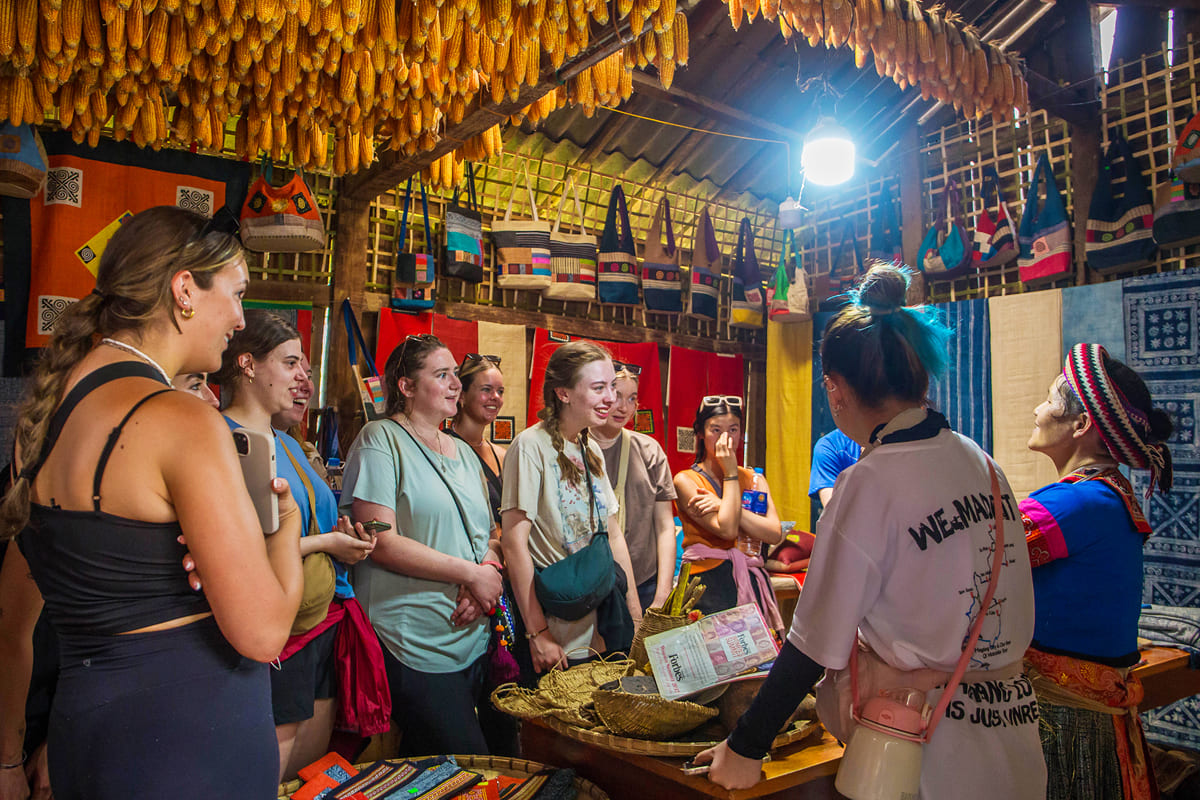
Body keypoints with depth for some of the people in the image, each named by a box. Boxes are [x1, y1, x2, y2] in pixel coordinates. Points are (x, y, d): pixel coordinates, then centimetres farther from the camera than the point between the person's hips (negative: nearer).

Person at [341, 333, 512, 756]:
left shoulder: (464, 453, 15)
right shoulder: (380, 440, -7)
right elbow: (381, 542, -17)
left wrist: (487, 580, -7)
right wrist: (471, 573, -15)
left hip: (475, 639, 7)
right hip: (414, 644, -7)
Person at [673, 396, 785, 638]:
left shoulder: (755, 480, 13)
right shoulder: (686, 480, -1)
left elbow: (775, 534, -3)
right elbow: (727, 529, -13)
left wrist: (724, 506, -10)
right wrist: (731, 473, -5)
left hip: (751, 581, 4)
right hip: (708, 583, -3)